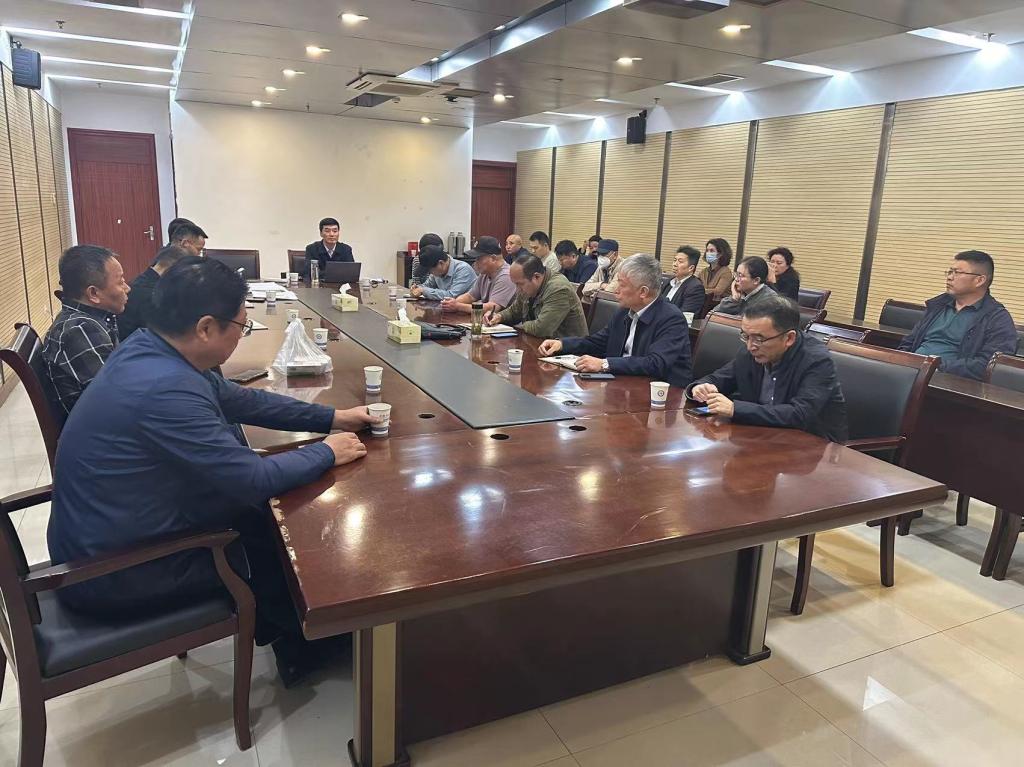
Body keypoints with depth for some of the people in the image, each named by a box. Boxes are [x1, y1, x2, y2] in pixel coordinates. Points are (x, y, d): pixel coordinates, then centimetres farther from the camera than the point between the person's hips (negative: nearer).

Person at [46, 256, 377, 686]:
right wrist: (327, 453, -11)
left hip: (98, 536, 8)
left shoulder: (147, 348, -4)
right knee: (281, 533, 4)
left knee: (257, 514, 11)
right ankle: (301, 643, 30)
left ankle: (276, 625, 28)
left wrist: (331, 418, 7)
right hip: (110, 574, -8)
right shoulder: (165, 389, -33)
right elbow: (254, 480, -28)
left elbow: (239, 400, 8)